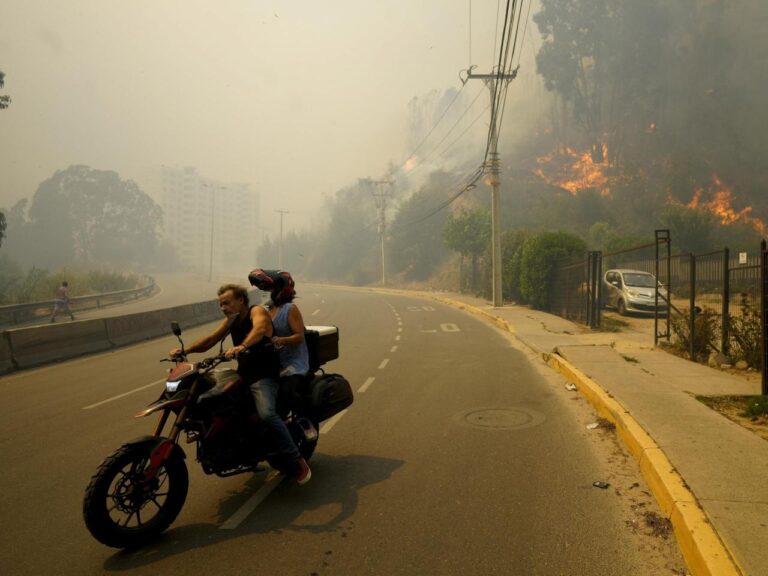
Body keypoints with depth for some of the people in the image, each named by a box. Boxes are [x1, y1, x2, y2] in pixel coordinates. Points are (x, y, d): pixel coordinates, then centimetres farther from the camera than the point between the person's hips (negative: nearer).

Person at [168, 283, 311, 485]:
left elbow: (259, 328, -34)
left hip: (264, 377, -9)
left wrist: (242, 346, -51)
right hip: (243, 375, 9)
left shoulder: (256, 311, -11)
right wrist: (184, 350, -2)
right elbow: (210, 340, 13)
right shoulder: (232, 320, 13)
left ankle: (299, 461, -20)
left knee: (267, 414, -30)